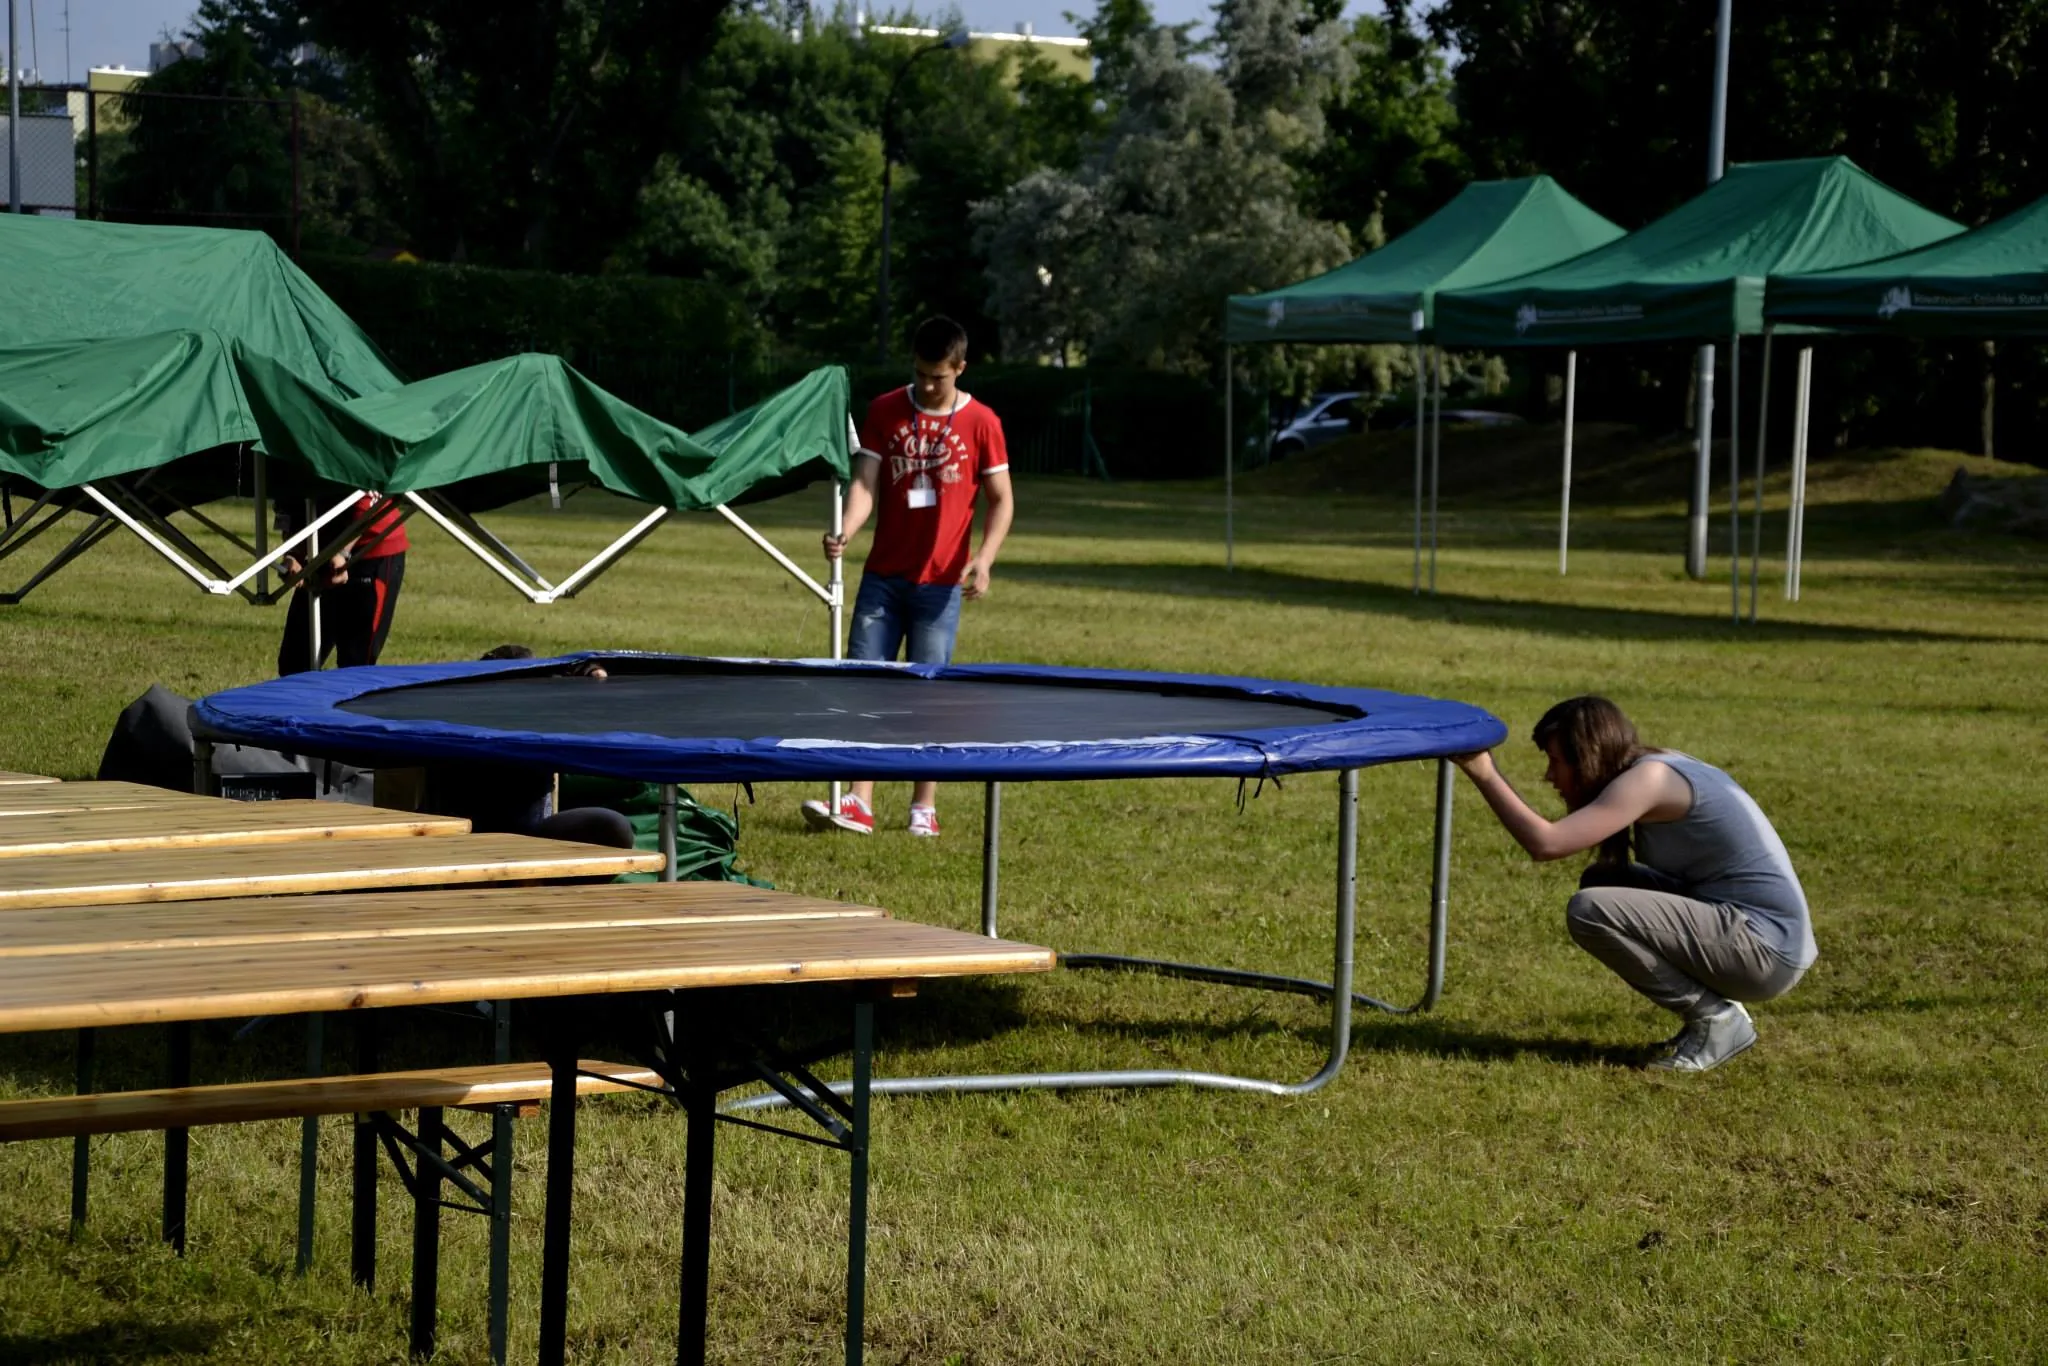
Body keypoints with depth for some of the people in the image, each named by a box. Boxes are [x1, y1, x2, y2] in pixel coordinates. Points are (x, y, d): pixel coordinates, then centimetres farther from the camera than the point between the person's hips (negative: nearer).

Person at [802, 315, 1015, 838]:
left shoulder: (981, 423, -3)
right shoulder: (885, 412, 3)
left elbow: (1001, 501, 1)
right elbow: (866, 483, -2)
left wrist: (984, 559, -15)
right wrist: (845, 533, -21)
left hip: (940, 581, -3)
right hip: (883, 574, 3)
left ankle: (925, 808, 10)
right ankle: (858, 804, -2)